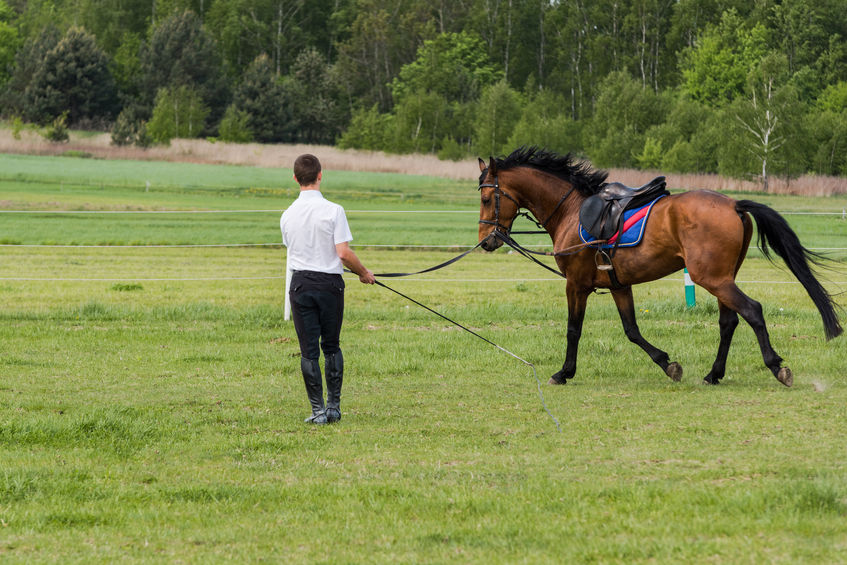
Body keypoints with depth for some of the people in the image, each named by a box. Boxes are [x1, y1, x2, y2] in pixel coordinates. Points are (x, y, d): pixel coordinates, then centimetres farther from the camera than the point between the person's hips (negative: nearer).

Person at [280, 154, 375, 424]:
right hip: (329, 283, -2)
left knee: (308, 350, 3)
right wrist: (363, 273, 4)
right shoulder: (333, 211, -11)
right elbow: (344, 253, -15)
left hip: (300, 283, 2)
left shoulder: (287, 215, 1)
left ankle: (318, 409, 1)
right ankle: (334, 406, 13)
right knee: (331, 346, 12)